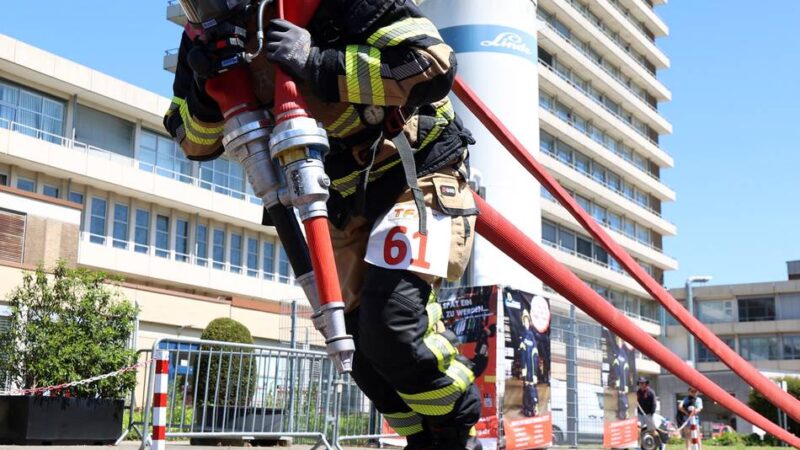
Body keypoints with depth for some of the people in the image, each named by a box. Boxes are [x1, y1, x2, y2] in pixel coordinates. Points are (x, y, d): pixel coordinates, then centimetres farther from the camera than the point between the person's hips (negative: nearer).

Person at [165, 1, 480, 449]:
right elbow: (198, 143, 4)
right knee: (369, 355, 7)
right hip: (353, 203, 7)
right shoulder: (219, 37, -2)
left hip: (418, 180, -7)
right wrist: (203, 85, -18)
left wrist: (318, 64, -34)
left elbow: (435, 65, -30)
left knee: (390, 327, -25)